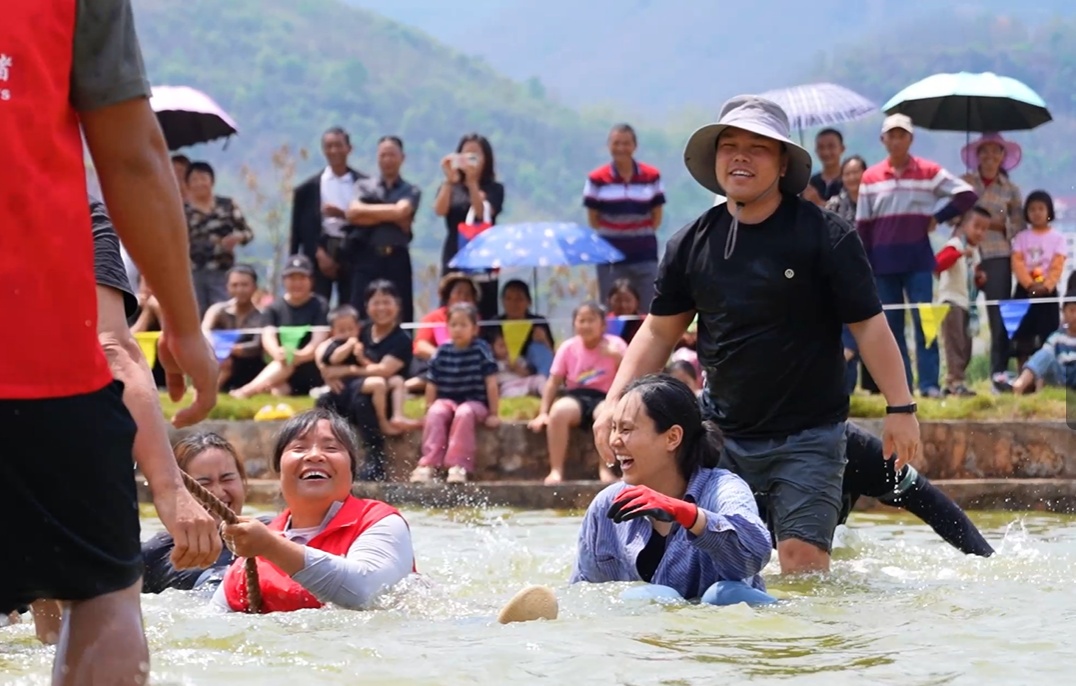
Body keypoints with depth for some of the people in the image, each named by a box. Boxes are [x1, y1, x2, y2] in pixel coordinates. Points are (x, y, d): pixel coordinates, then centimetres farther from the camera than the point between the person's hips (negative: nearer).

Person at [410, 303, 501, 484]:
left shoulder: (481, 350, -4)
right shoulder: (442, 351, 4)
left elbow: (491, 384, -4)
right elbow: (432, 384, 8)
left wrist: (494, 414, -6)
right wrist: (428, 409, 1)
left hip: (474, 403, -3)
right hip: (447, 401, 3)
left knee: (464, 413, -36)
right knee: (436, 413, -30)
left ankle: (458, 466, -38)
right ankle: (428, 464, -34)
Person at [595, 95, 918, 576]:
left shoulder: (825, 236, -5)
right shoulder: (692, 243, 6)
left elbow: (868, 324, -4)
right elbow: (660, 331, 14)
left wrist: (900, 408, -10)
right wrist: (614, 405, 5)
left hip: (808, 434, -4)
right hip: (721, 434, 4)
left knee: (802, 559, -13)